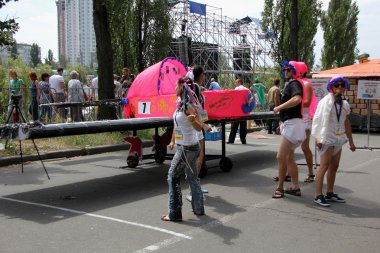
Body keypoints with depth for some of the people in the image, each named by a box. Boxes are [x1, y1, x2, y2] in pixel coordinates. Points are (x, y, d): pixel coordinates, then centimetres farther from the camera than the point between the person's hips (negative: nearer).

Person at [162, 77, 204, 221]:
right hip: (183, 146, 9)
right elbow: (176, 124, 18)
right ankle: (198, 209, 26)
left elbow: (199, 128, -26)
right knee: (192, 178, 15)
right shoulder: (180, 104, 8)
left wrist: (192, 120, -45)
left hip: (187, 148, -9)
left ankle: (174, 214, 4)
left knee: (173, 177, -2)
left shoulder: (189, 106, -20)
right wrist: (173, 141, 24)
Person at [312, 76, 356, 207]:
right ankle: (318, 195, -9)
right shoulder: (327, 101, -9)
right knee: (324, 166, -11)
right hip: (327, 138, -8)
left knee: (334, 166, 12)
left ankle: (330, 193, 21)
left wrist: (351, 141, 23)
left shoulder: (344, 104, 13)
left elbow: (346, 123, 21)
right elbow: (318, 119, -15)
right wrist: (317, 137, -22)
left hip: (338, 138, 8)